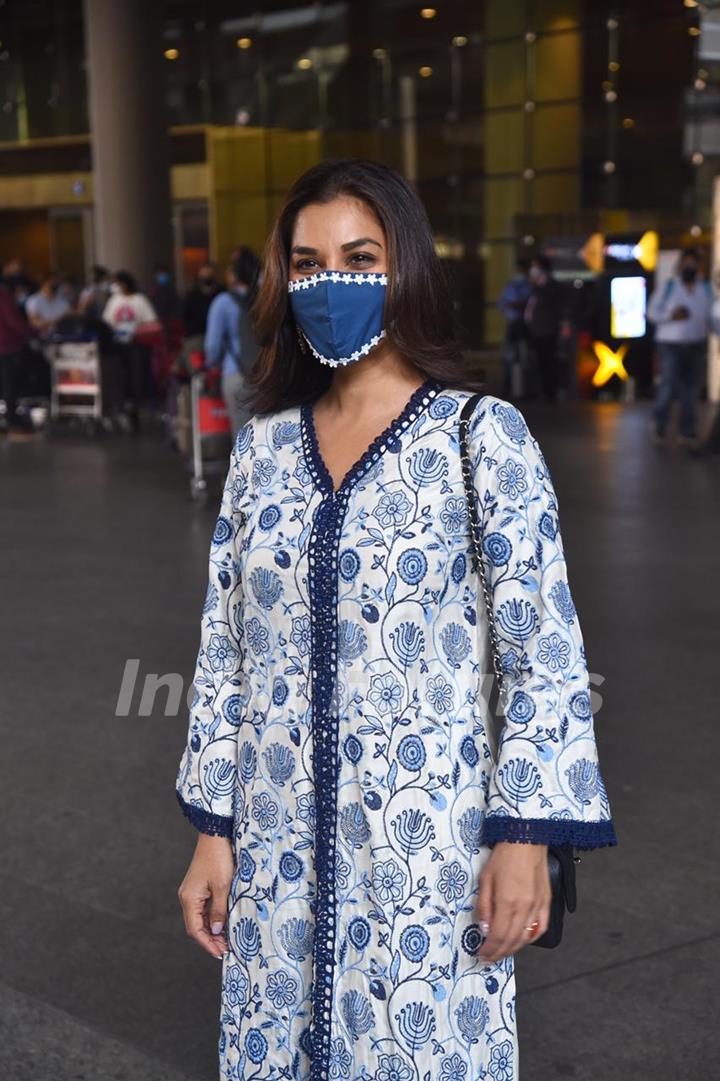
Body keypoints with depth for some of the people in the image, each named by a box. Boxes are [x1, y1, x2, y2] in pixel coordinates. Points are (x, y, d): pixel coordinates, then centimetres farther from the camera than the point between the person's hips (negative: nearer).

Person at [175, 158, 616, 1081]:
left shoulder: (482, 434, -7)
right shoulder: (262, 446, 6)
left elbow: (545, 651, -8)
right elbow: (225, 650, 8)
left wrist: (524, 839, -12)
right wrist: (211, 832, 7)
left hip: (430, 847, -4)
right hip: (279, 848, 4)